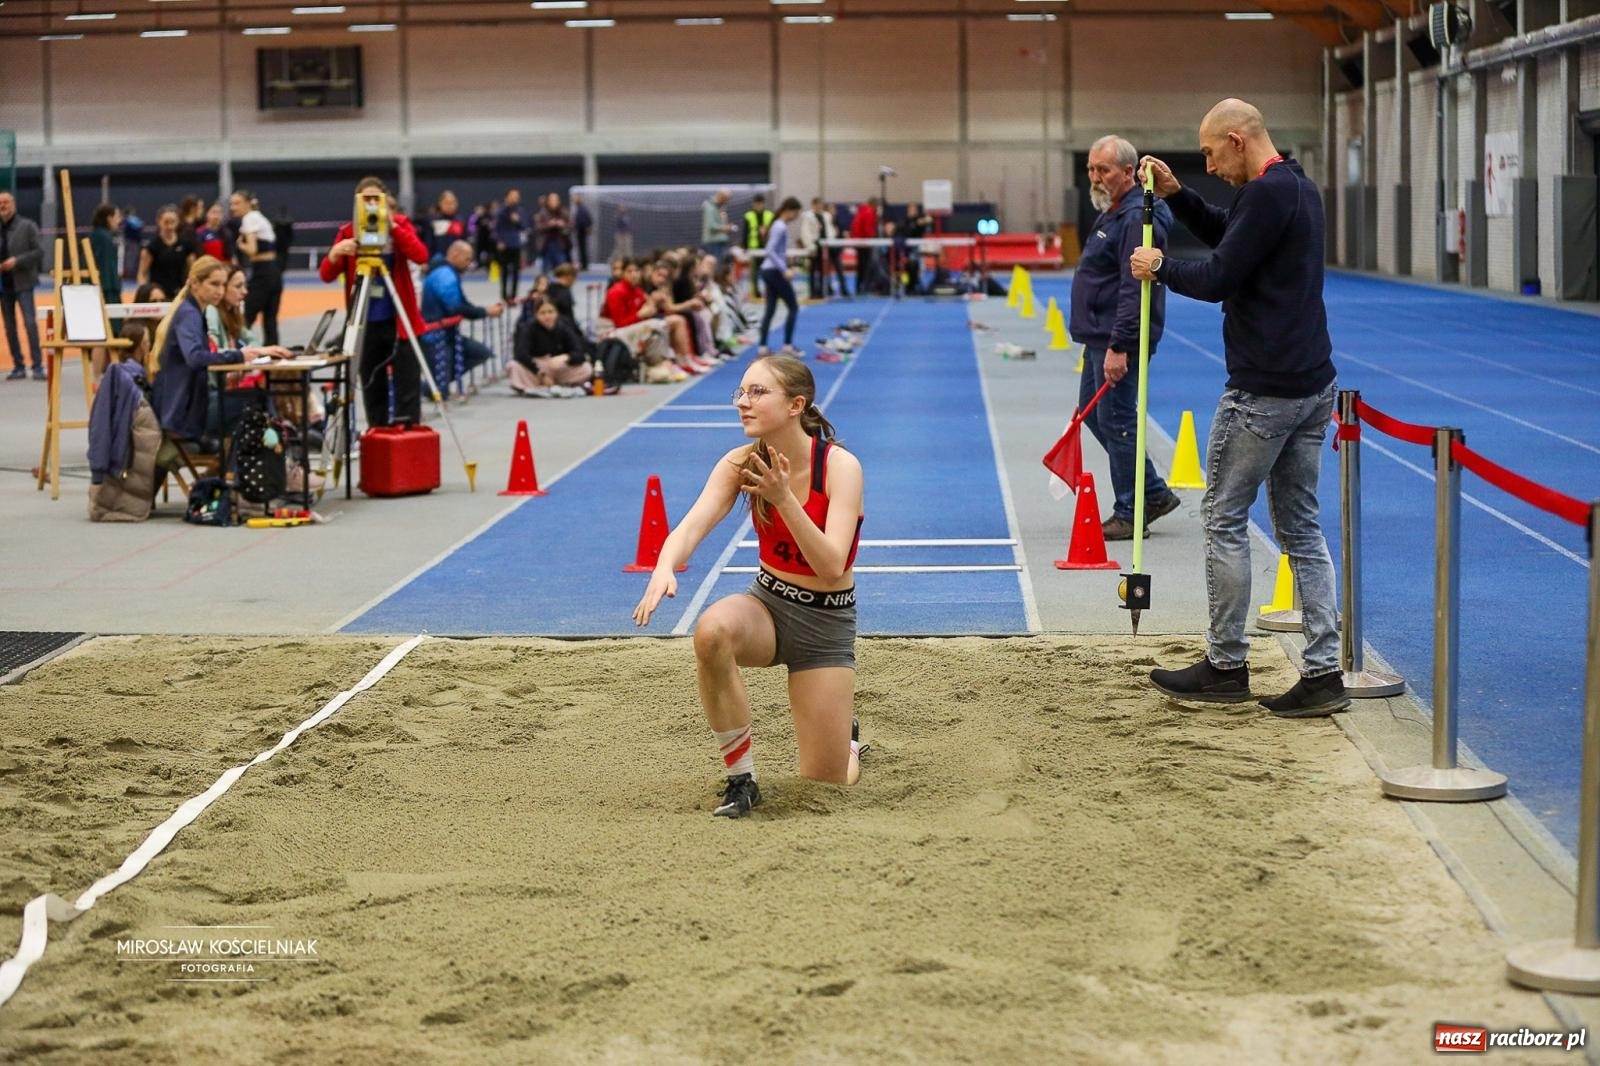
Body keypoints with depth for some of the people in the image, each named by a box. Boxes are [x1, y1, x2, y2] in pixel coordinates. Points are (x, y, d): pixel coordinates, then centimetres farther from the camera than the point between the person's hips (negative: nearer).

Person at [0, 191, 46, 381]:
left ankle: (38, 365, -11)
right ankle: (18, 366, 14)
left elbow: (39, 252, -6)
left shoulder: (27, 226, -2)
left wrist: (16, 261, -16)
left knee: (30, 323, -12)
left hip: (22, 282, -4)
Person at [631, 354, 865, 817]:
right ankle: (742, 777, -17)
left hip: (826, 621, -3)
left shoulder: (840, 466, -21)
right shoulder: (740, 463, -10)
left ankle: (845, 737, 37)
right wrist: (665, 567, -45)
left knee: (825, 783, -4)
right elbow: (693, 525, -24)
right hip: (767, 604, 3)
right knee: (712, 629, -36)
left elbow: (831, 567, -28)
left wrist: (784, 498, -38)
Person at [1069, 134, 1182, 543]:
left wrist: (1118, 347, -28)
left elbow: (1134, 290, -25)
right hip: (1100, 338, 11)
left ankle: (1129, 515, 5)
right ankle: (1155, 493, 23)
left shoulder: (1136, 218, -18)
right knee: (1092, 414, 16)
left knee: (1116, 421, -5)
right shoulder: (1113, 213, 15)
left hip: (1119, 341, -11)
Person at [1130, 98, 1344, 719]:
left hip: (1262, 390, -9)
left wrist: (1159, 268, -1)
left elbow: (1219, 278, -18)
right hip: (1313, 387, 9)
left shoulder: (1266, 194, -16)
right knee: (1301, 529, 10)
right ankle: (1323, 673, 6)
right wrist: (1175, 196, 16)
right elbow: (1226, 236, 28)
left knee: (1224, 522, 3)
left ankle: (1225, 667, 11)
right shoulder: (1300, 188, 15)